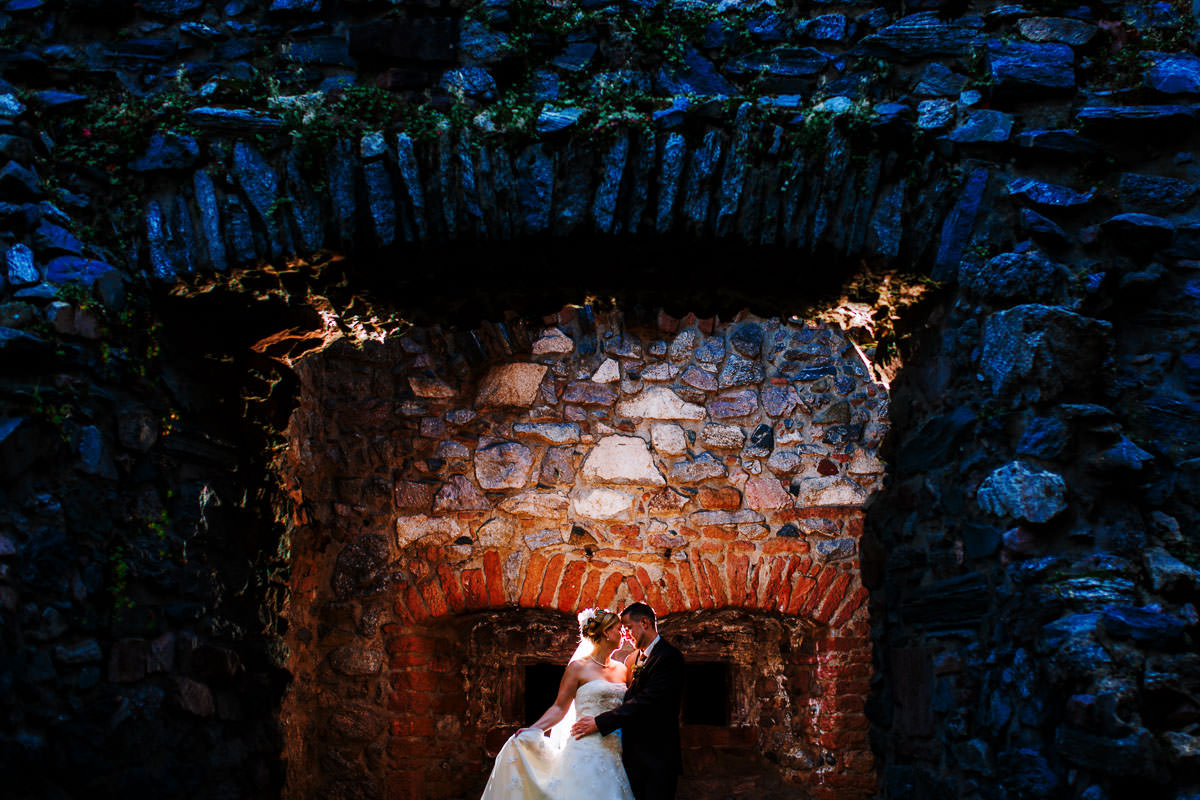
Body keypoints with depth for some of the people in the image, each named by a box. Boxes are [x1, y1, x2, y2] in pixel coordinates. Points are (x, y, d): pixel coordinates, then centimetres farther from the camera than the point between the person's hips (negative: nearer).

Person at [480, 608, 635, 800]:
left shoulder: (621, 669, 14)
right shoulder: (579, 667, -1)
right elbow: (559, 708, -2)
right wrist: (532, 730, -13)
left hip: (614, 754, 5)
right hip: (586, 751, -5)